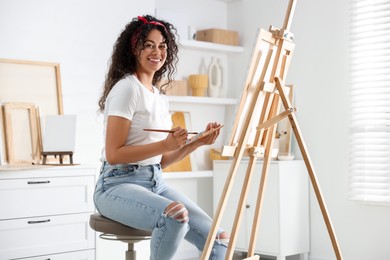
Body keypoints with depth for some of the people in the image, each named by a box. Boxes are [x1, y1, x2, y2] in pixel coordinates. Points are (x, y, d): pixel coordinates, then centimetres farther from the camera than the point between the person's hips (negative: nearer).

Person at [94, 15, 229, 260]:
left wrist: (197, 142, 3)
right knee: (175, 214, -37)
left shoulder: (160, 96, 15)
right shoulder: (127, 88, -10)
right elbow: (113, 155, -16)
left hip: (156, 183, 7)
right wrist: (165, 144, -22)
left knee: (219, 239, -12)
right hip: (119, 185, -7)